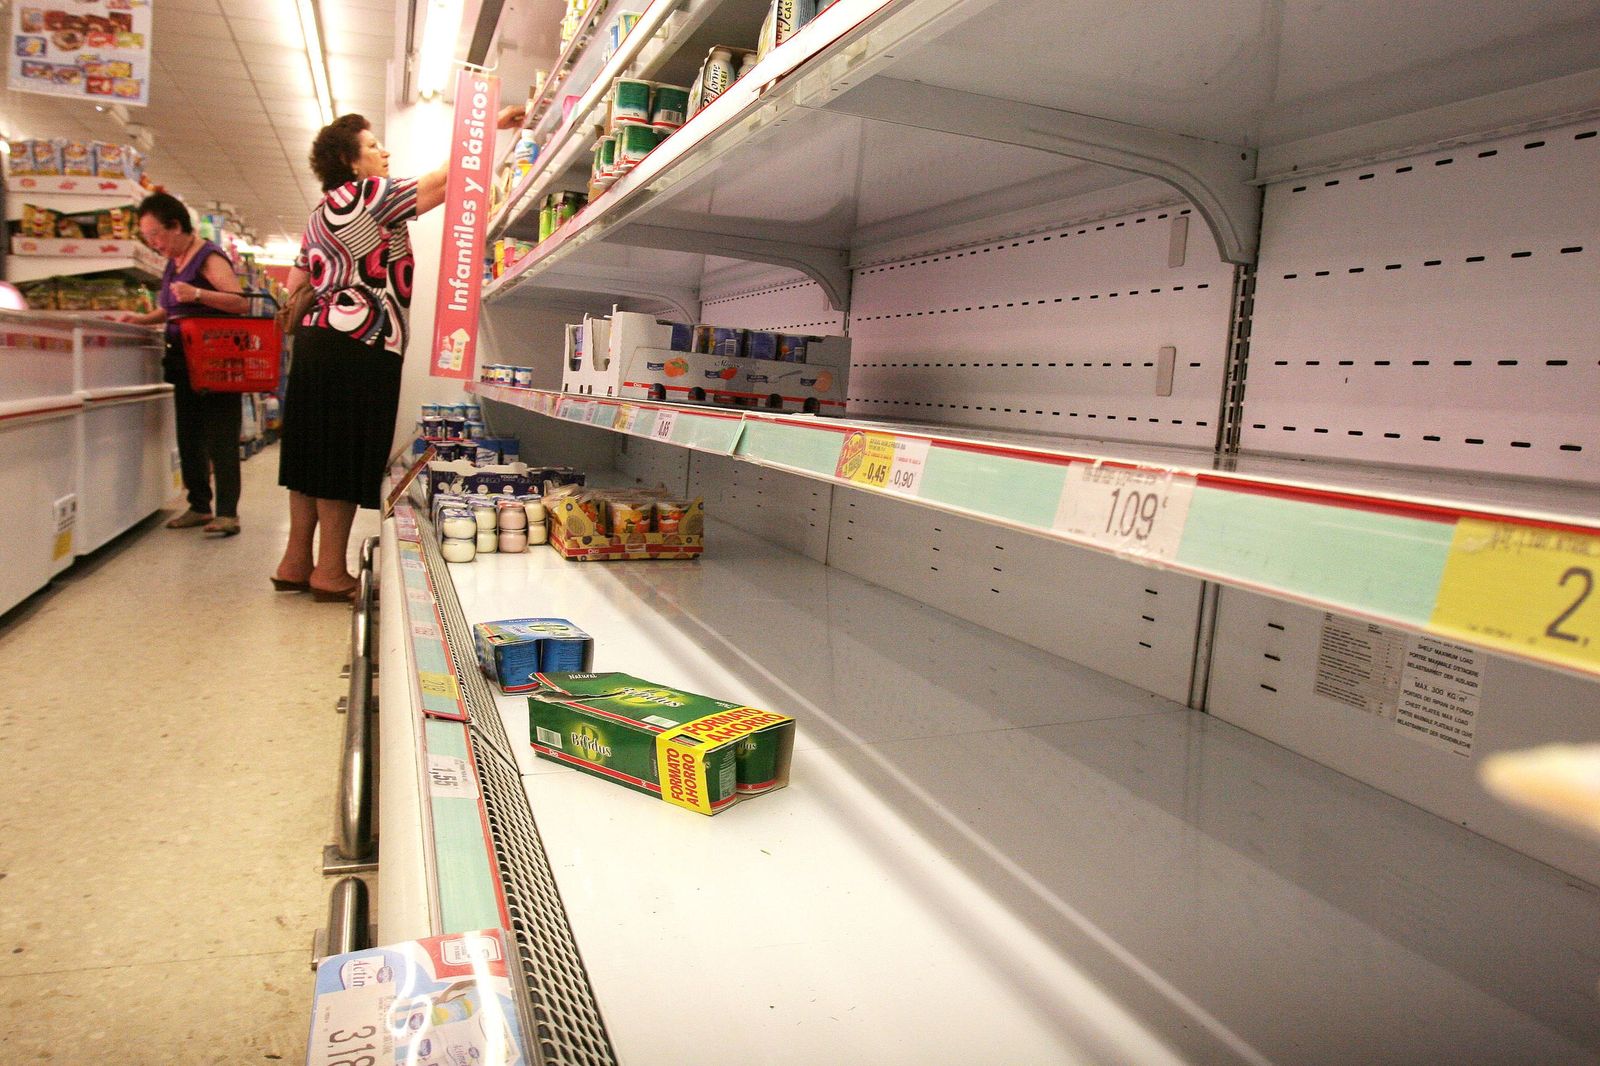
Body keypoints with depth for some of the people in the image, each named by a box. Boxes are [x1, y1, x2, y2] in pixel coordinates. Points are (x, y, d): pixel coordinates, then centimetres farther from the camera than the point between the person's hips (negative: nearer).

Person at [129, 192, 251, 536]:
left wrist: (198, 293, -32)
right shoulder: (173, 263, 16)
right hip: (182, 360, 9)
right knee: (189, 436, 10)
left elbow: (242, 303, -20)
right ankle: (199, 506, 18)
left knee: (220, 435, -9)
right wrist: (141, 320, 11)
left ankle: (227, 512, -9)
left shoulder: (209, 258, -9)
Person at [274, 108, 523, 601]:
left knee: (315, 453, 11)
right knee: (345, 456, -6)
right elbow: (443, 180, -8)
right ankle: (331, 572, -1)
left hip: (318, 340, 10)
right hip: (359, 347, -9)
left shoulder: (322, 214, 22)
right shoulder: (368, 194, -5)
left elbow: (295, 283, 23)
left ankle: (296, 563, 17)